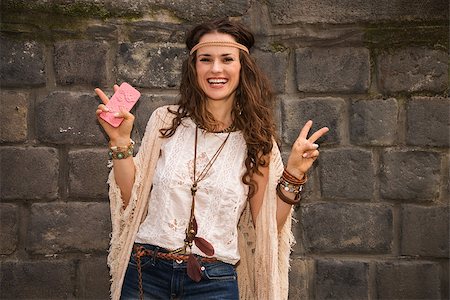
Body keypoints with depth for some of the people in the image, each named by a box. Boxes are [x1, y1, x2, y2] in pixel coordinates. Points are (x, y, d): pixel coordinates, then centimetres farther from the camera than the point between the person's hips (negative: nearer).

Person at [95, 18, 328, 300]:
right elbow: (132, 200, 1)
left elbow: (266, 228, 0)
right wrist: (121, 142, -8)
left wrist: (293, 174, -10)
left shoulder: (256, 140, -1)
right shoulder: (166, 120, -1)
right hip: (146, 272, 1)